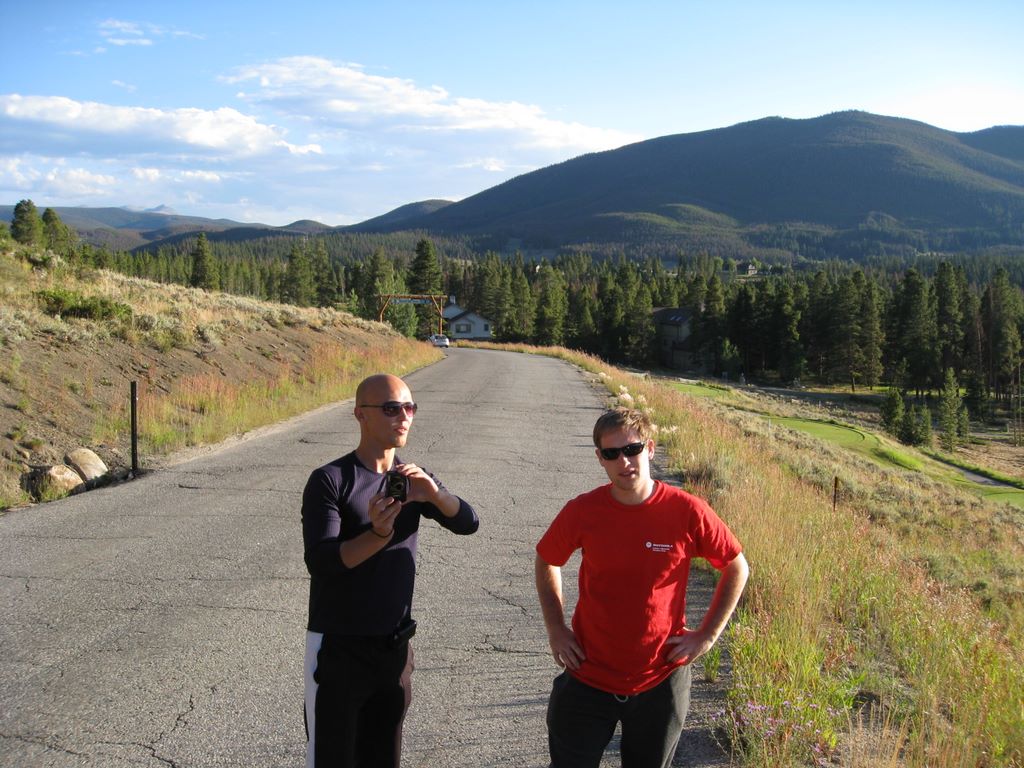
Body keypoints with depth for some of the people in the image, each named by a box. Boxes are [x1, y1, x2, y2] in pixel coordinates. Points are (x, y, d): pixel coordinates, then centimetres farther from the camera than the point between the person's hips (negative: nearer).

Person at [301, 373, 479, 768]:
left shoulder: (412, 479, 6)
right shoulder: (330, 480, -11)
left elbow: (468, 522, -7)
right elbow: (320, 561, -20)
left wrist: (433, 493, -27)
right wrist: (379, 534, -36)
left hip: (395, 647, 5)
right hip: (337, 647, -5)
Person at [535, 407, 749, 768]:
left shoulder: (687, 512, -14)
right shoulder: (582, 511, -11)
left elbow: (737, 568, 1)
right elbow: (546, 562, 8)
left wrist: (707, 634, -3)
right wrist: (556, 629, 1)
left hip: (660, 682, 0)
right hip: (589, 678, 1)